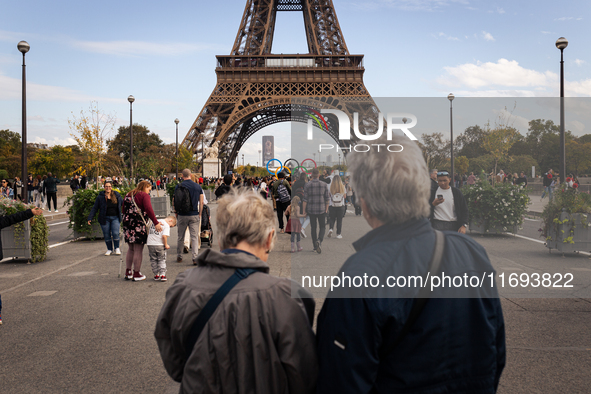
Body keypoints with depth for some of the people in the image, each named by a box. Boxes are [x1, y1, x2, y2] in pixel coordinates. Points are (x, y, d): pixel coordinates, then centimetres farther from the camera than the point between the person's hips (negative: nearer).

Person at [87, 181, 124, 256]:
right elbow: (95, 208, 1)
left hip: (115, 218, 0)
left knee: (115, 233, -9)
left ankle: (117, 248, 11)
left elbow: (123, 203, 16)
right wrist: (90, 218, -4)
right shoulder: (100, 197, -2)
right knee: (106, 235, 4)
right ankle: (109, 249, 21)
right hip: (105, 218, 0)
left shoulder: (117, 195, 3)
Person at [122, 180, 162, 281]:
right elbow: (149, 209, -18)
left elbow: (123, 210, 18)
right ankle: (136, 274, 4)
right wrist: (156, 223, -21)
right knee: (138, 250, 0)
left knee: (130, 249, 17)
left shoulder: (128, 195, 18)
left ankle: (128, 273, 20)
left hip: (128, 224, 7)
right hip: (139, 225, -7)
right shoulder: (144, 195, -5)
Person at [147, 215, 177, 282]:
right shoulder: (166, 225, -7)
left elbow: (148, 233, 20)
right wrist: (166, 245, -8)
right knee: (162, 260, 9)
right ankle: (162, 275, 3)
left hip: (150, 244, 5)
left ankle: (156, 275, 21)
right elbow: (164, 236, -20)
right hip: (159, 245, -5)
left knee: (153, 261, 16)